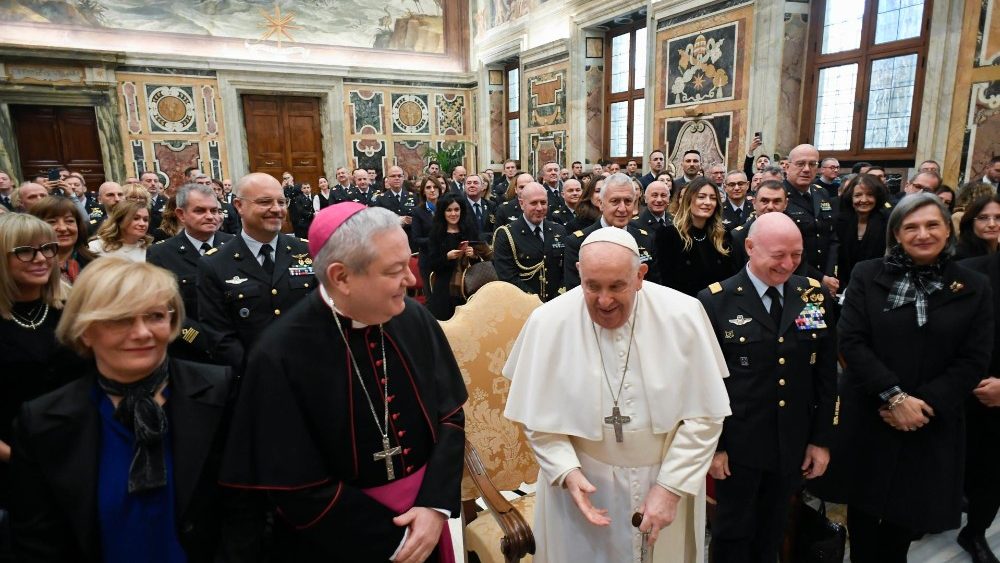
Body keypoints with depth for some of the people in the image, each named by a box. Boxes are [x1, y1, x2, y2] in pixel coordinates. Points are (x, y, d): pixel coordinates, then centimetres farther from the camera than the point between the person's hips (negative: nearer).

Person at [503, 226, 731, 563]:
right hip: (584, 481, 0)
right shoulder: (548, 322, -16)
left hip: (667, 478, 1)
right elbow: (538, 415, -6)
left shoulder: (683, 316, -15)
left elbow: (704, 415, -9)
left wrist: (671, 487, -12)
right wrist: (567, 472, -17)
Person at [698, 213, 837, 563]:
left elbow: (826, 373, 5)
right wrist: (711, 444, -9)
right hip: (738, 444, -4)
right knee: (733, 533, 14)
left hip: (793, 444, 4)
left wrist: (822, 439, 4)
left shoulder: (814, 295, 1)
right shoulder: (716, 300, -12)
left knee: (772, 533, 21)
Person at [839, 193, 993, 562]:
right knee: (863, 507, 13)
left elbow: (974, 361, -3)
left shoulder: (974, 288, 1)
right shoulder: (866, 276, -3)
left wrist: (924, 403, -14)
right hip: (867, 416, -1)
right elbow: (851, 341, -10)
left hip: (932, 425, 1)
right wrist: (893, 396, -17)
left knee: (909, 514, 14)